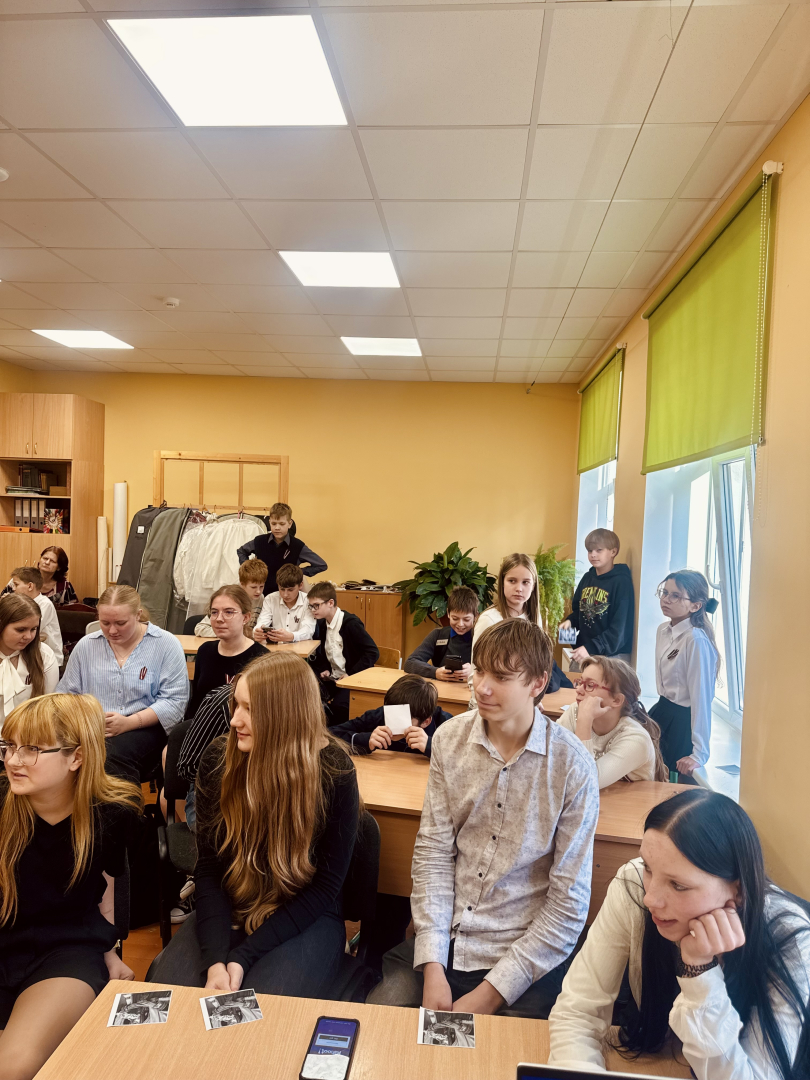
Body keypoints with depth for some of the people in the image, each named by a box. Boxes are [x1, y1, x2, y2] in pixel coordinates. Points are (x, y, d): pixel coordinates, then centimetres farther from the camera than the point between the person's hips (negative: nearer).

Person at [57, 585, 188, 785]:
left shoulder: (166, 644, 0)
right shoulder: (86, 645, 13)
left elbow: (175, 701, -6)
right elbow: (66, 693, 15)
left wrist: (128, 723, -17)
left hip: (145, 728, -3)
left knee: (116, 754, -36)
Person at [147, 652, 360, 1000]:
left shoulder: (334, 773, -18)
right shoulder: (217, 759, -8)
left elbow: (325, 886, -13)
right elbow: (208, 866, -5)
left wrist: (243, 957, -19)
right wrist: (215, 961, -19)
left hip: (304, 921, -3)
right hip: (226, 913, 3)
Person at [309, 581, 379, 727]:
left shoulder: (350, 623, -16)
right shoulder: (322, 624, 8)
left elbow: (372, 652, -20)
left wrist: (350, 674, -21)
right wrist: (324, 670, 1)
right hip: (333, 679, 7)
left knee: (338, 704, -33)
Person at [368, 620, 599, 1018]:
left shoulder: (572, 765, -13)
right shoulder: (450, 738, -3)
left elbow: (569, 901, -10)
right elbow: (433, 850, -2)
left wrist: (492, 992, -12)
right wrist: (433, 968, -10)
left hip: (528, 953, -2)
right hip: (443, 943, 3)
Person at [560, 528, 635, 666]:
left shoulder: (622, 582, -12)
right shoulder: (587, 578, 8)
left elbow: (619, 628, -17)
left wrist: (591, 648, -24)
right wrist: (570, 621, -3)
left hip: (612, 655, -6)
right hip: (583, 651, 6)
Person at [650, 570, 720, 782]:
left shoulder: (696, 641, -24)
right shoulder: (663, 630, 1)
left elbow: (702, 697, -24)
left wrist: (699, 754, -23)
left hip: (684, 720, -7)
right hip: (662, 712, 7)